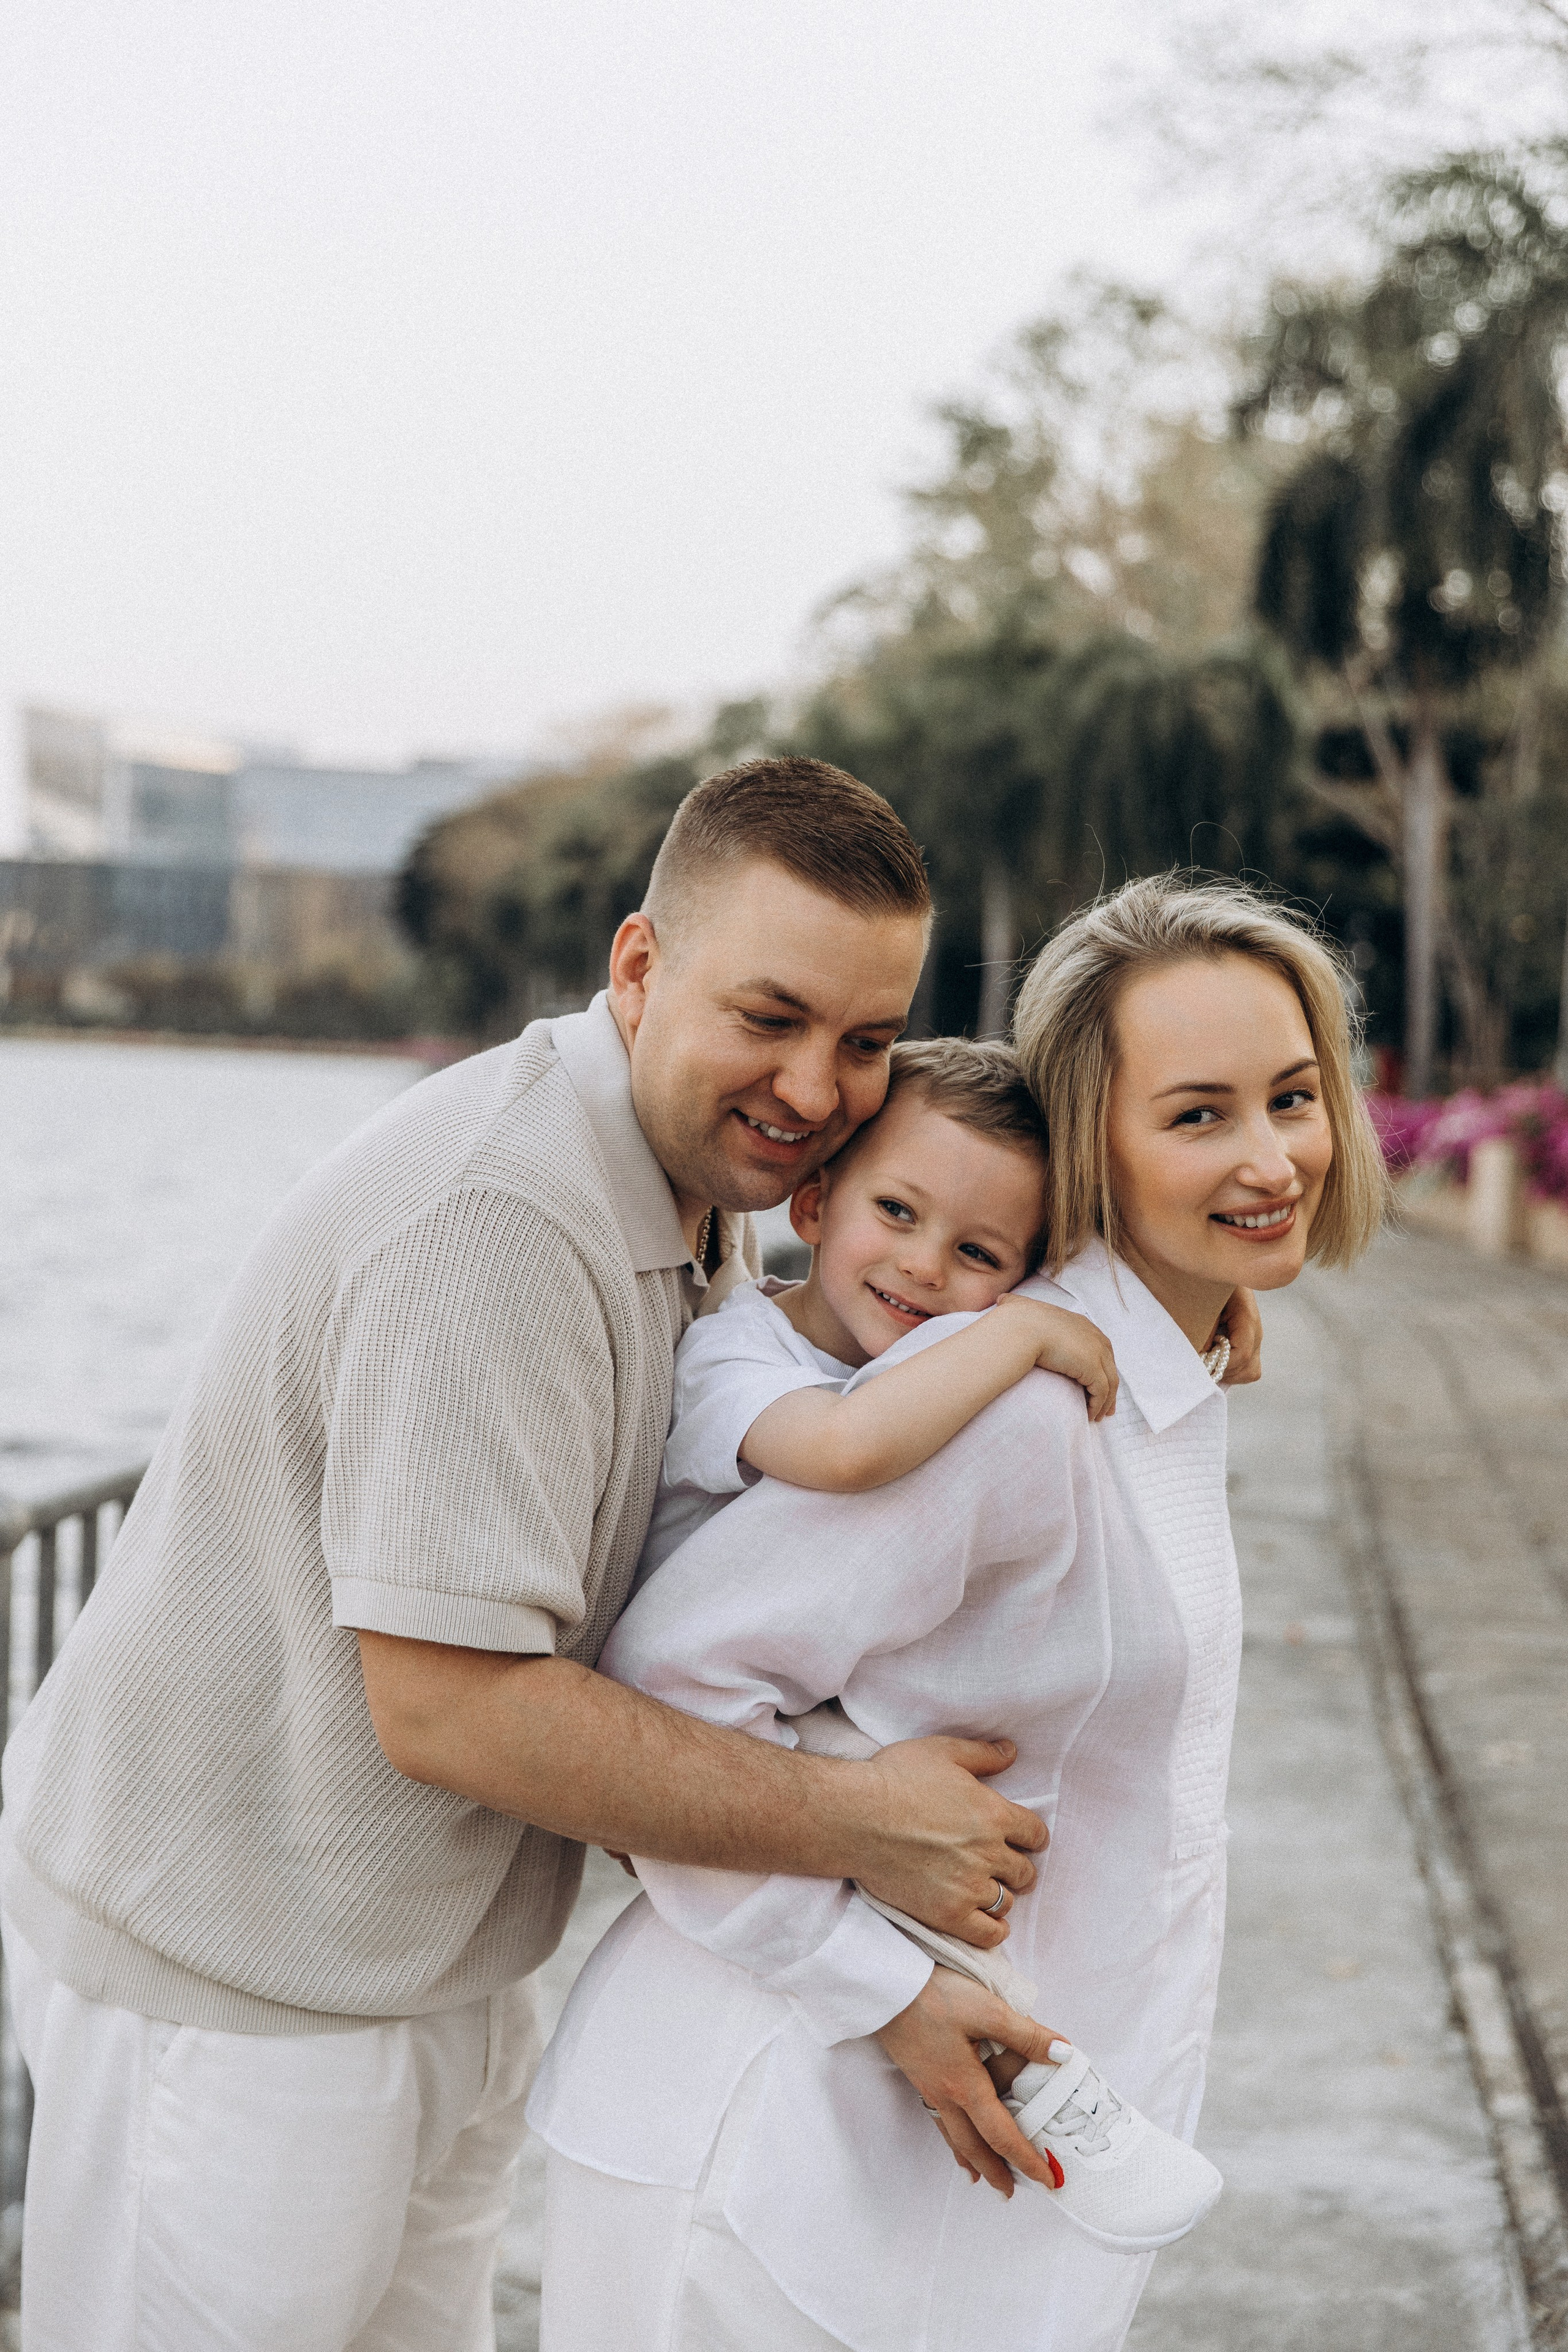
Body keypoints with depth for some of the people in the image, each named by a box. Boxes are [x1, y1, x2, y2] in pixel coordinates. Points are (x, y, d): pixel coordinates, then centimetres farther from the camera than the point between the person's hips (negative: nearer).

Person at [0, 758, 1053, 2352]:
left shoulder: (702, 1177, 5)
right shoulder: (498, 1215, -28)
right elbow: (447, 1704, -29)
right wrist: (858, 1825, -21)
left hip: (436, 1962, 9)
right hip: (234, 1984, -9)